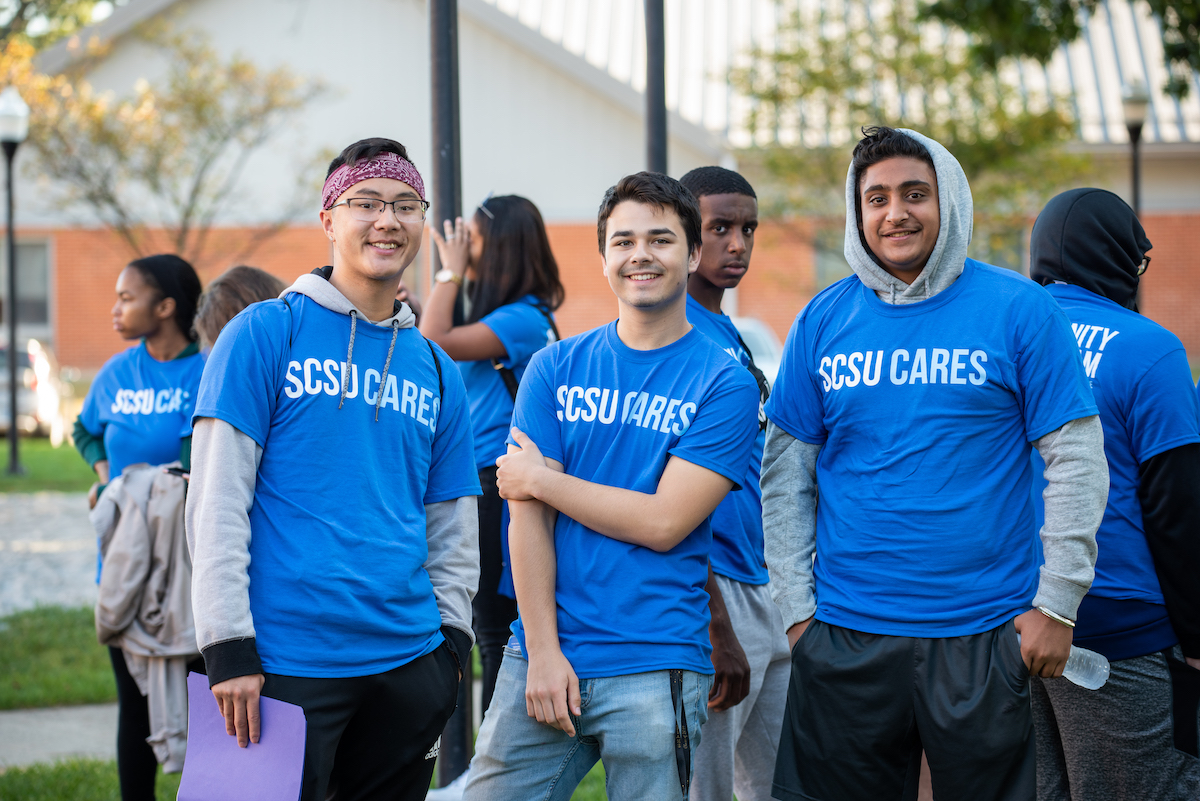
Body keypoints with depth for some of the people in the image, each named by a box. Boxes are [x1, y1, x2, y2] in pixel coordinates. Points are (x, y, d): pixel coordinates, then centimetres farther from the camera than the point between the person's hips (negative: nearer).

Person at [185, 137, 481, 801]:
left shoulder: (436, 371, 14)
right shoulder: (266, 333, -2)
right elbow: (216, 501, -8)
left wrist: (451, 637, 7)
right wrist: (228, 646, -13)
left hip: (407, 663, 5)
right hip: (286, 664, -5)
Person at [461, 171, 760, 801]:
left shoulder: (724, 383, -1)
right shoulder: (555, 368, 7)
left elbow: (665, 523, -10)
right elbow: (528, 516, 1)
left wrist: (539, 479, -3)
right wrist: (543, 650, -7)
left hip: (654, 671, -2)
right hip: (542, 657, 3)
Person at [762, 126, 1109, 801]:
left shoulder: (1020, 309, -3)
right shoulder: (823, 321, 5)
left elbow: (1078, 462, -2)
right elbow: (786, 476, 8)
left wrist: (1057, 605, -6)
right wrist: (798, 610, 2)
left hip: (985, 637, -2)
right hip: (845, 636, 2)